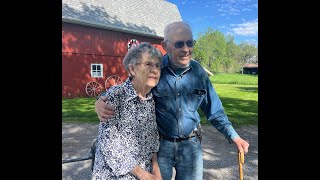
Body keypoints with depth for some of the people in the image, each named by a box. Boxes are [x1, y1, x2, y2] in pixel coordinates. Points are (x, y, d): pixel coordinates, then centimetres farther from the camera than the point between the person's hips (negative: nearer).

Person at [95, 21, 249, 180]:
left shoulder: (198, 71, -5)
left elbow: (213, 109, 5)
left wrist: (233, 136, 4)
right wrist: (102, 102, -27)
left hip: (191, 144, 3)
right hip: (160, 144, -2)